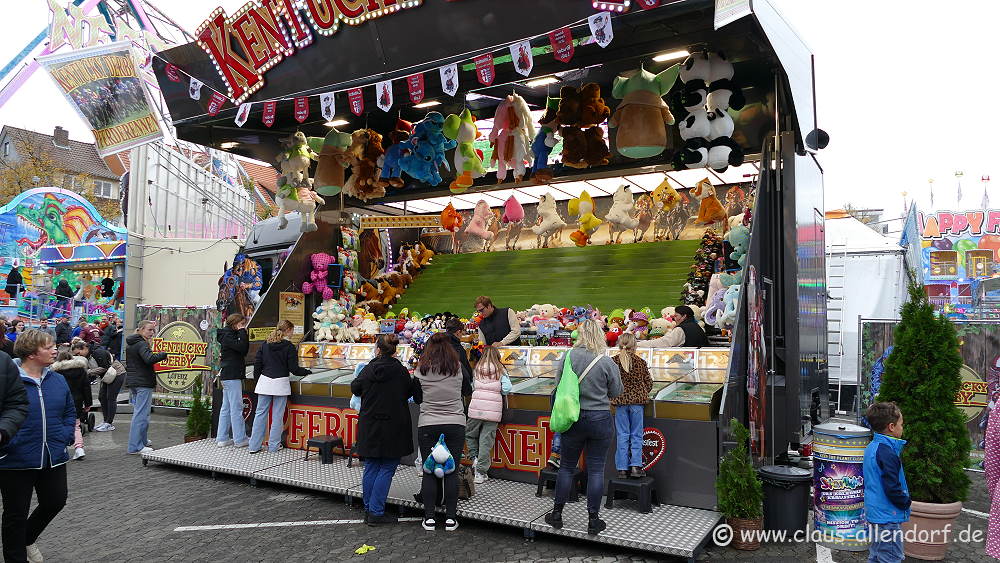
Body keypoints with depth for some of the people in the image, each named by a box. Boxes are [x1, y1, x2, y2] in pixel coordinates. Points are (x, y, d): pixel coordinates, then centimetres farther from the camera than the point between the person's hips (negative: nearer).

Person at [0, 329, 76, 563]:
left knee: (55, 502, 15)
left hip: (54, 458, 6)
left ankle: (28, 539, 43)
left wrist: (66, 437, 2)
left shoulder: (58, 380, 4)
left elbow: (70, 412, 15)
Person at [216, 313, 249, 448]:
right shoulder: (228, 336, -10)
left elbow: (244, 351, 13)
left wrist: (243, 333, 6)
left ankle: (222, 438, 16)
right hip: (232, 376, -10)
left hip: (228, 376, 10)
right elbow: (242, 347, -24)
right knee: (236, 407, -7)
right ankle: (240, 439, -4)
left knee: (226, 408, 12)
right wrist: (242, 332, -12)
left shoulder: (232, 335, 18)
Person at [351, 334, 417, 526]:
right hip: (393, 427, -3)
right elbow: (410, 392, 3)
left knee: (370, 468, 13)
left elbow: (355, 388, 9)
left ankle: (369, 510, 22)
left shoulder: (368, 369, -4)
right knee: (387, 469, 3)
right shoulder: (401, 371, -9)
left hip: (369, 427, 3)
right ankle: (376, 512, 2)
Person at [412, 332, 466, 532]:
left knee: (429, 472, 8)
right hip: (455, 424, 0)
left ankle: (429, 518, 11)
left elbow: (417, 398, 5)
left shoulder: (421, 370, -3)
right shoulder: (457, 368, -2)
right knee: (451, 472, 6)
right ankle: (450, 518, 10)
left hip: (427, 425, 0)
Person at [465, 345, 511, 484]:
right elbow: (506, 389, -3)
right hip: (493, 410, 0)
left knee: (469, 434, 23)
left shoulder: (477, 368, 6)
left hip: (476, 407, 0)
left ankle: (475, 457, 10)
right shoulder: (501, 369, 4)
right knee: (486, 440, 4)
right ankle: (481, 473, 9)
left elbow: (472, 387, 4)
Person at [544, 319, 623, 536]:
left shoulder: (569, 357, -8)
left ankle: (557, 514, 24)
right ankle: (593, 520, 14)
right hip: (600, 418, -1)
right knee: (596, 469, 7)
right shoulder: (607, 362, -11)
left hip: (573, 417, 1)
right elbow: (616, 392, -1)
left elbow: (558, 384, 0)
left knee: (567, 467, 14)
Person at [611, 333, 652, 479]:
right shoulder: (641, 362, -2)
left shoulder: (613, 362, -4)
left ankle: (622, 468, 7)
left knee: (622, 435, 6)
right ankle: (636, 466, 3)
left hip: (621, 401, 0)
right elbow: (649, 382, 4)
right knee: (636, 435, 9)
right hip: (637, 401, 0)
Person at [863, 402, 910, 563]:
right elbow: (892, 488, -23)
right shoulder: (886, 453, -22)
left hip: (873, 512, 10)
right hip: (887, 517, -10)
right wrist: (906, 502, -5)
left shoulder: (871, 447, 9)